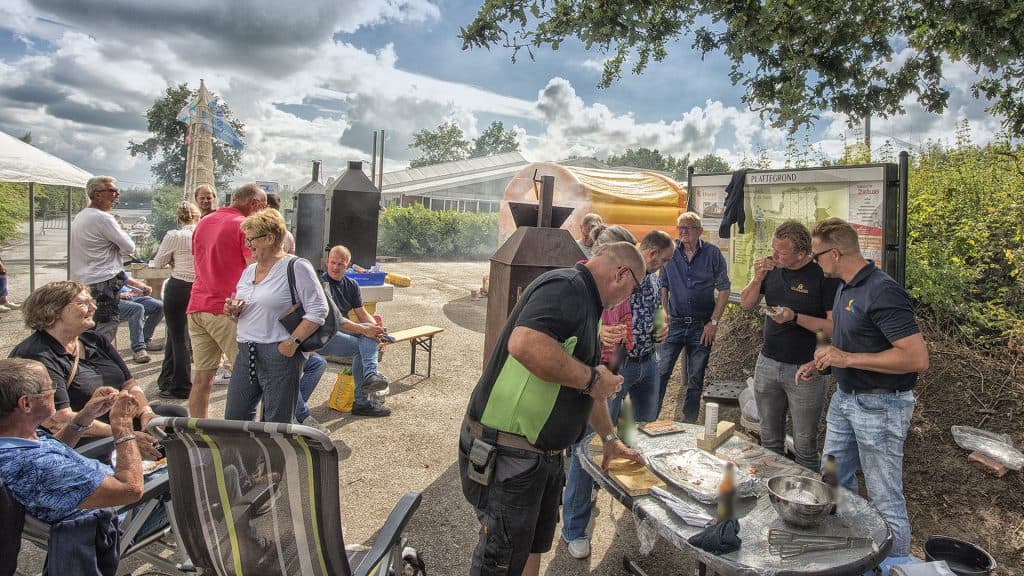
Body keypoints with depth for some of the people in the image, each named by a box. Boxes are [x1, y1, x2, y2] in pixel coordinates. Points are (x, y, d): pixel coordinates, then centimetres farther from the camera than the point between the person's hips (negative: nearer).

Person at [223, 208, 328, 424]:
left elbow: (318, 310, -13)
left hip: (279, 353, -7)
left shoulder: (297, 267, -8)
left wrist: (293, 342, -18)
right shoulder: (249, 271, 15)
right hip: (245, 352, 7)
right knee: (234, 417, 11)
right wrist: (234, 311, 2)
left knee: (276, 425, 2)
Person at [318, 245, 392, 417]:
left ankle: (371, 373, -38)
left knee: (369, 328, -21)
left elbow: (363, 314, 8)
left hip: (341, 331, 6)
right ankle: (362, 402, -26)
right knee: (360, 347, -25)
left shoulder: (351, 285, 13)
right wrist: (364, 330, -28)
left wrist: (376, 327, -16)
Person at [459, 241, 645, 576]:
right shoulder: (565, 286, -18)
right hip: (506, 453, -10)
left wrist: (609, 438, 34)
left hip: (545, 453, 10)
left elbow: (587, 388, 27)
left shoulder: (587, 305, 16)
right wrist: (592, 378, -24)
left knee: (534, 547, 22)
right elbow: (525, 345, -38)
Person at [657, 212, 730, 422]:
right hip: (675, 324, 1)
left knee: (695, 380, 7)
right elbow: (663, 288, 9)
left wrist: (713, 322, -6)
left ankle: (688, 425, 20)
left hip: (702, 326, -1)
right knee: (660, 372, -5)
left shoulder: (713, 254, -2)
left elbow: (724, 290, -1)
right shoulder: (670, 253, 3)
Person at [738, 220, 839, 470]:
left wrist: (795, 318, -25)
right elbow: (746, 304, 8)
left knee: (804, 447, 7)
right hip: (767, 364, 5)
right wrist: (757, 278, -9)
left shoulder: (824, 275, -14)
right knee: (770, 442, 17)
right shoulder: (772, 269, 3)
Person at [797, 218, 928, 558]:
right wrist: (821, 362, 7)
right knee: (834, 482, 20)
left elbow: (917, 358, -28)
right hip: (845, 398, 10)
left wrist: (848, 359, -26)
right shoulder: (845, 288, 6)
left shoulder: (883, 292, -23)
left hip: (880, 405, -10)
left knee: (885, 499, 3)